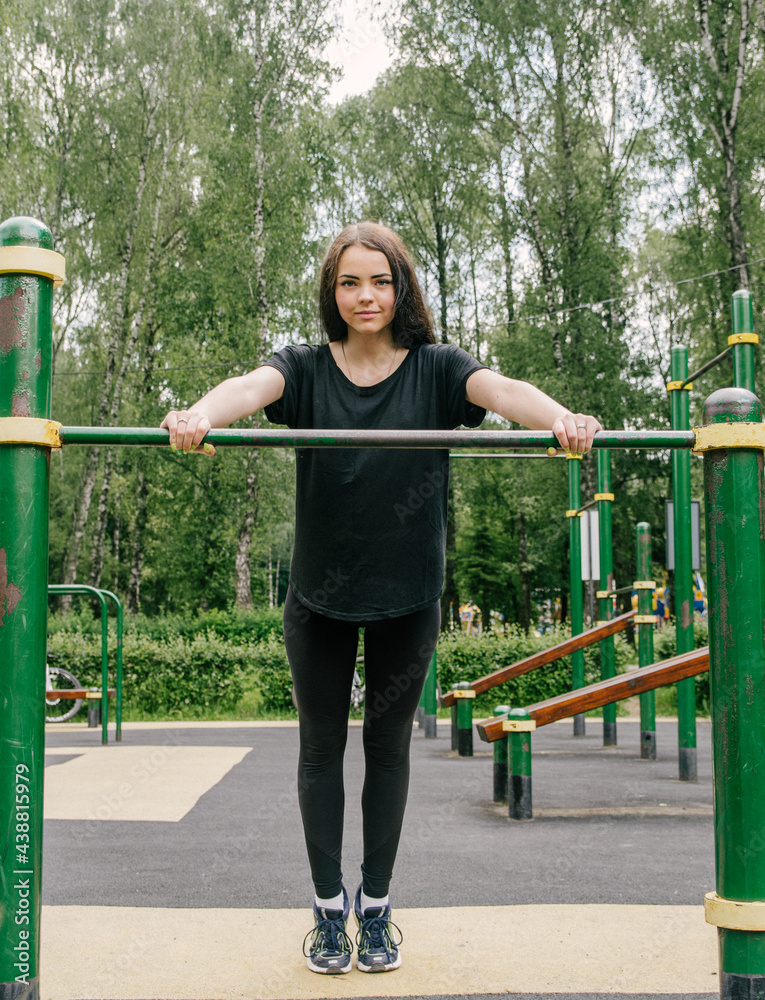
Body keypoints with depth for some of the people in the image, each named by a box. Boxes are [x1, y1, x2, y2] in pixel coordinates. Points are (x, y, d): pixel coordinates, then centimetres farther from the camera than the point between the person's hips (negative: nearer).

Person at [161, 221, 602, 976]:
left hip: (407, 598, 0)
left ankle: (376, 908, 25)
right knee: (322, 748, 9)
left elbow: (500, 388, -23)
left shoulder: (435, 369, -5)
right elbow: (254, 384, -25)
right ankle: (328, 907, 24)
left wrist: (559, 418, -45)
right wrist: (200, 415, -48)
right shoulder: (306, 369, -4)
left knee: (388, 748, 11)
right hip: (320, 597, 0)